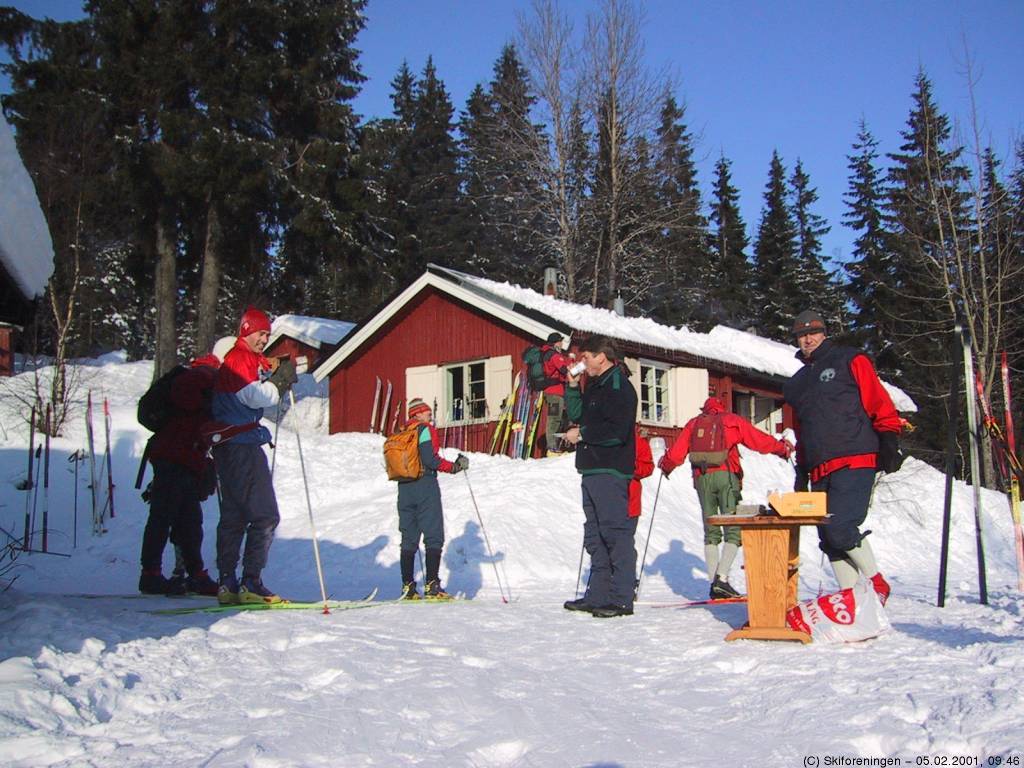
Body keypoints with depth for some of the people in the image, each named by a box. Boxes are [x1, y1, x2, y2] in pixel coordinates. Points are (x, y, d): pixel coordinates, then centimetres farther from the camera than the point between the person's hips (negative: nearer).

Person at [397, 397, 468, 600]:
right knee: (434, 537, -3)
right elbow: (430, 459, -16)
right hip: (426, 487, -7)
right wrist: (453, 467, -7)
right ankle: (431, 585, -10)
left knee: (408, 539, 9)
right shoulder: (425, 430, -5)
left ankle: (408, 586, 7)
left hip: (404, 489, 7)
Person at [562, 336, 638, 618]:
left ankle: (622, 599, -6)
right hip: (593, 469, 10)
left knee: (616, 532, -8)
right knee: (595, 535, 13)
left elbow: (616, 431, -20)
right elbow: (577, 414, 24)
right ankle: (598, 595, 20)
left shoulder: (618, 386, -11)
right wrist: (573, 386, 13)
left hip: (610, 471, -10)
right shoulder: (596, 385, 19)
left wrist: (582, 434, -10)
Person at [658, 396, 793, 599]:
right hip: (726, 476, -3)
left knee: (711, 533, 9)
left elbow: (676, 453, 16)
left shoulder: (693, 424, 21)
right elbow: (759, 440, 12)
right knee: (734, 531, -2)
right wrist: (782, 449, 26)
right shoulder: (732, 420, 15)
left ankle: (714, 583, 0)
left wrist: (665, 466, 35)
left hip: (702, 478, 3)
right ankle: (721, 578, -18)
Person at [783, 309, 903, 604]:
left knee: (840, 526, -19)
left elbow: (879, 402, 0)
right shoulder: (797, 383, 25)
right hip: (820, 470, 7)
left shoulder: (849, 361, 8)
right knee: (829, 539, 1)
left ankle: (876, 583, 0)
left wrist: (889, 441, -11)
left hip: (855, 462, -7)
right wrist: (801, 472, 22)